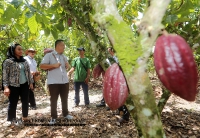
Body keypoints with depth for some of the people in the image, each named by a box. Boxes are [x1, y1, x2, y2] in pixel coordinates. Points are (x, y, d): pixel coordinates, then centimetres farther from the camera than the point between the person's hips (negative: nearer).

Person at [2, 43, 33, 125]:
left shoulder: (24, 61, 11)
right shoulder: (8, 61, -7)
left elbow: (28, 72, 15)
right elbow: (5, 75, -9)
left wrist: (31, 82, 13)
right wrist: (6, 87, -15)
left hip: (24, 85, 5)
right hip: (13, 86, -5)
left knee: (25, 102, 11)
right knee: (13, 104, 3)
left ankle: (25, 118, 28)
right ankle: (11, 121, 18)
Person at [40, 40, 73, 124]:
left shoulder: (64, 56, 13)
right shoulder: (49, 55, -6)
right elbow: (42, 66, -12)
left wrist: (68, 65, 0)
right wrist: (54, 65, -19)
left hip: (65, 81, 6)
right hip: (53, 82, -6)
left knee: (65, 99, 16)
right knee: (53, 100, 4)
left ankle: (65, 114, 31)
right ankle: (53, 117, 16)